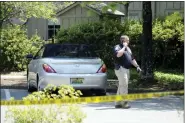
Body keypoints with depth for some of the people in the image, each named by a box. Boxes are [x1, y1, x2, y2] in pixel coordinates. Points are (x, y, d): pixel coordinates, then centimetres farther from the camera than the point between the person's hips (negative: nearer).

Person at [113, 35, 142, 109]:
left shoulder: (128, 48, 21)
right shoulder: (117, 47, -6)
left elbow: (132, 59, 25)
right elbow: (118, 54, -28)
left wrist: (137, 66, 15)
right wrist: (124, 47, -18)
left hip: (127, 69, 9)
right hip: (120, 69, -9)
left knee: (121, 86, 9)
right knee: (124, 85, -15)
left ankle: (118, 103, 13)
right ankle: (124, 103, -14)